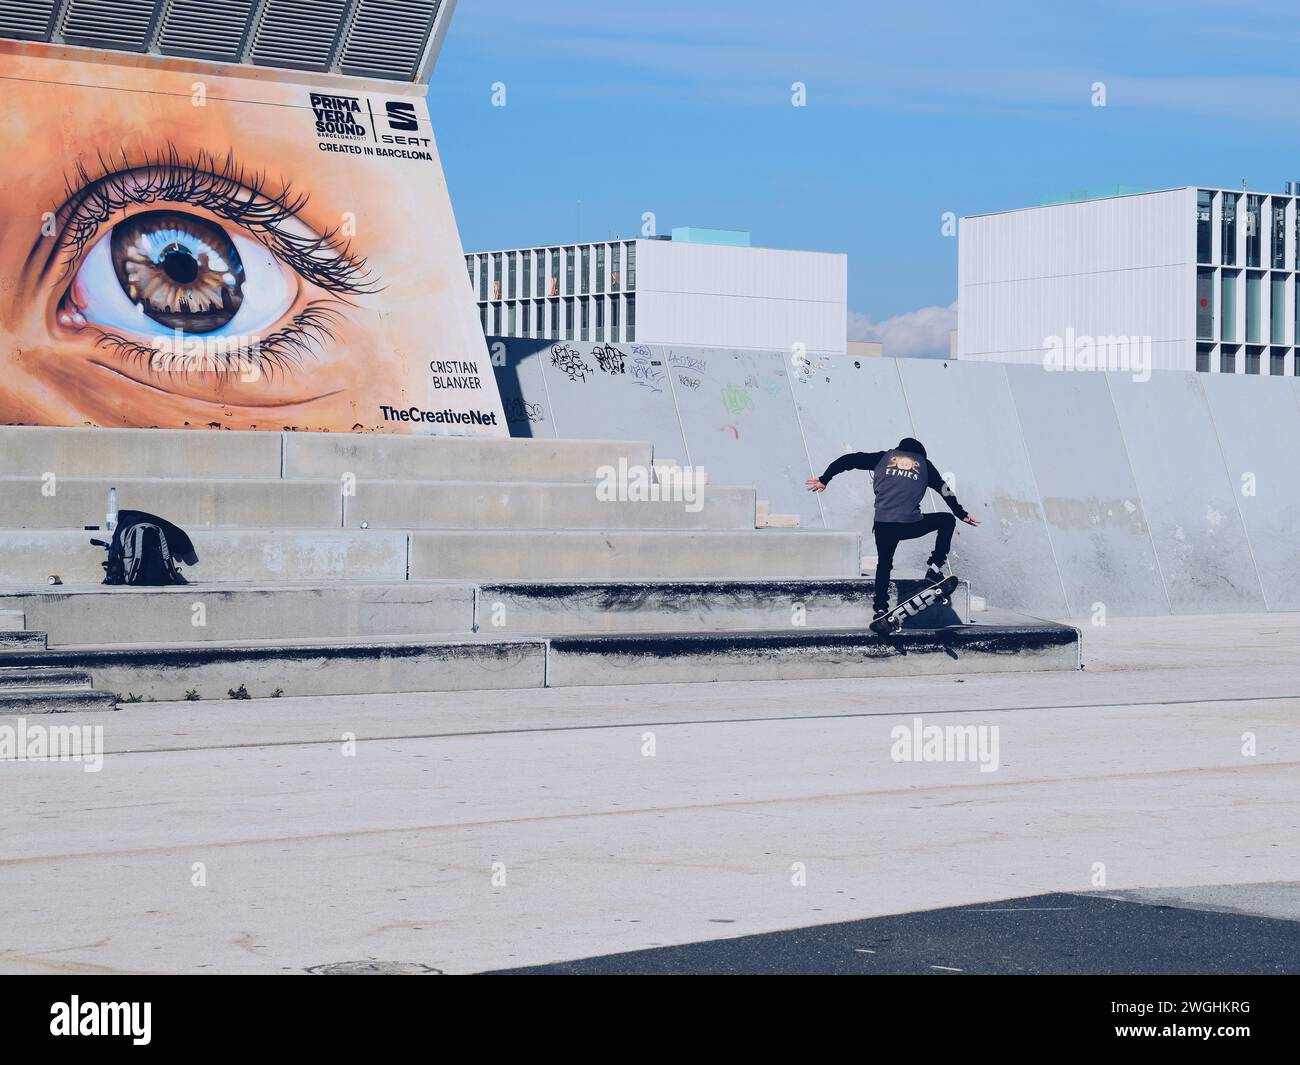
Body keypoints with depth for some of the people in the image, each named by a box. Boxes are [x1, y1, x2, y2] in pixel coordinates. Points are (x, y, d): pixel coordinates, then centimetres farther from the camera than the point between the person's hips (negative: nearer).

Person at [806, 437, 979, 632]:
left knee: (884, 565, 23)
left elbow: (848, 460, 12)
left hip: (883, 525, 2)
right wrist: (961, 514, 30)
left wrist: (824, 480, 18)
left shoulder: (884, 457, 17)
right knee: (947, 521, 24)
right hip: (910, 525, -2)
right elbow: (944, 490, 20)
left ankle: (880, 611, 8)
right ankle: (935, 568, 15)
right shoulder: (924, 464, 17)